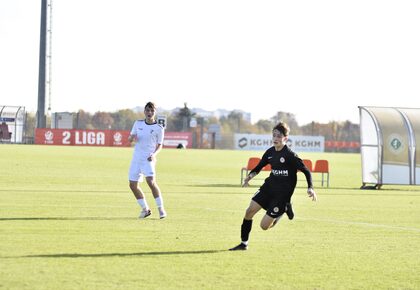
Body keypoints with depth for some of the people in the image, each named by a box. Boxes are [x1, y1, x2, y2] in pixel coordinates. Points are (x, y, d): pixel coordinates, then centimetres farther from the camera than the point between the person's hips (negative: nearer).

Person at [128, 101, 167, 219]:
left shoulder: (159, 128, -2)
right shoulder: (138, 124, 8)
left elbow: (159, 145, 4)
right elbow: (130, 139, 14)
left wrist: (154, 154, -15)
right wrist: (132, 138, -11)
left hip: (148, 159, -5)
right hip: (136, 158, 5)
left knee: (151, 181, -23)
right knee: (133, 185, 4)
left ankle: (161, 208, -12)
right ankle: (145, 209, 19)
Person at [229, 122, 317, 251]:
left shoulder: (290, 155, -17)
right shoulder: (270, 152, 3)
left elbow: (306, 171, -14)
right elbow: (259, 166, 17)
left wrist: (310, 188, -26)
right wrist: (251, 175, -3)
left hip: (282, 193, -6)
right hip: (269, 187, 6)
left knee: (264, 226, -8)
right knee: (249, 211, -9)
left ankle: (284, 209, 17)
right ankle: (244, 244, 6)